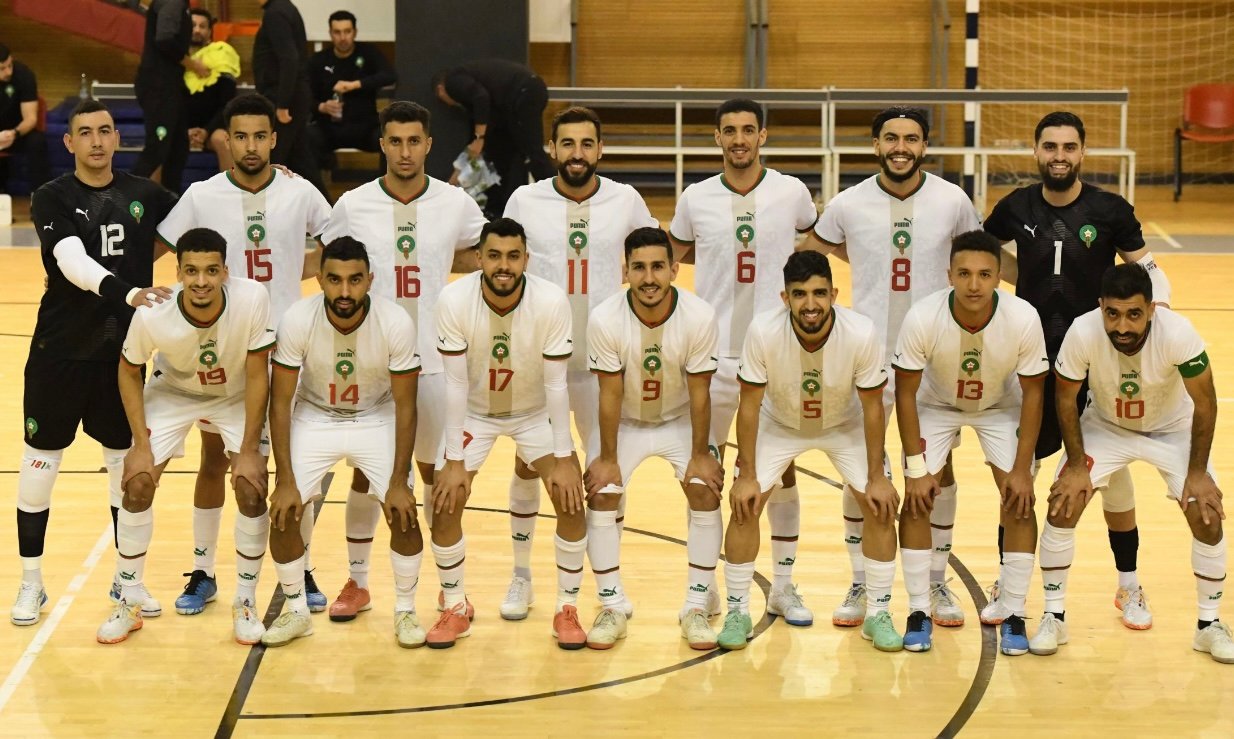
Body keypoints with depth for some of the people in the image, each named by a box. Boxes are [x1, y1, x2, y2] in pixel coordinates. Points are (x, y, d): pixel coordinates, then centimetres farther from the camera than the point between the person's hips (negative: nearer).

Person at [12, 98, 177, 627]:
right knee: (41, 460, 4)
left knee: (126, 462, 11)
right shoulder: (52, 199, -9)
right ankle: (31, 583, 18)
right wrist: (125, 292, -40)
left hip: (122, 350, 3)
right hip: (61, 350, -3)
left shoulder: (144, 196, 2)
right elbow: (72, 261, -24)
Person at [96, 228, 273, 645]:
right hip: (172, 392, 1)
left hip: (237, 396, -1)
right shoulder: (152, 314, -32)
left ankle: (245, 602, 8)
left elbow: (257, 376, -22)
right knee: (137, 484, -7)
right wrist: (141, 444, -15)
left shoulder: (252, 300, -35)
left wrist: (250, 450, -22)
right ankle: (129, 603, 10)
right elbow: (129, 371, -11)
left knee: (251, 491, -12)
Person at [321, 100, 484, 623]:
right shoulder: (353, 206, -4)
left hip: (434, 359, 0)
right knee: (366, 471, 8)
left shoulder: (456, 204, -2)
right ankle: (356, 581, 22)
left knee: (437, 473, 9)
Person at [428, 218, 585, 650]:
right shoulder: (454, 300, -26)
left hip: (535, 413, 0)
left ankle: (567, 609, 6)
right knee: (444, 504, -10)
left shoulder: (552, 301, -27)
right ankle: (455, 609, 12)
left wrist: (563, 461, -20)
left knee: (572, 501, -12)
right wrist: (454, 462, -21)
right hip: (473, 413, 0)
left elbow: (556, 384, -20)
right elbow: (455, 383, -21)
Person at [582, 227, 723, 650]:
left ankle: (696, 609, -2)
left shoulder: (699, 317, -27)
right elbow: (610, 394, -18)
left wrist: (701, 454, -14)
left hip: (681, 420, 0)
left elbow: (699, 392, -17)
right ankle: (612, 610, 0)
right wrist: (608, 457, -14)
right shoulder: (605, 320, -28)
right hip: (625, 422, 0)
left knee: (706, 493, -15)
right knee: (601, 496, -14)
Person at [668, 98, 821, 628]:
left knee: (781, 466, 6)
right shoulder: (696, 198, -1)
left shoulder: (792, 193, -3)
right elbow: (669, 258, 14)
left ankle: (784, 587, 17)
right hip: (712, 351, 0)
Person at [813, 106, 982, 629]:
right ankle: (860, 585, 16)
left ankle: (936, 584, 19)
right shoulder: (848, 205, -5)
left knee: (938, 469, 6)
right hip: (868, 351, 0)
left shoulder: (952, 201, -4)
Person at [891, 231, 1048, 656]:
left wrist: (1022, 469, -17)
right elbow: (905, 392, -20)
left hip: (1001, 407, 0)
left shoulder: (1023, 319, -32)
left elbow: (1032, 391, -17)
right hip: (936, 403, 0)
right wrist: (916, 469, -19)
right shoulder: (922, 318, -33)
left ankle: (1014, 615, 2)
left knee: (1019, 502, -10)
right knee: (917, 500, -11)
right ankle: (919, 612, 2)